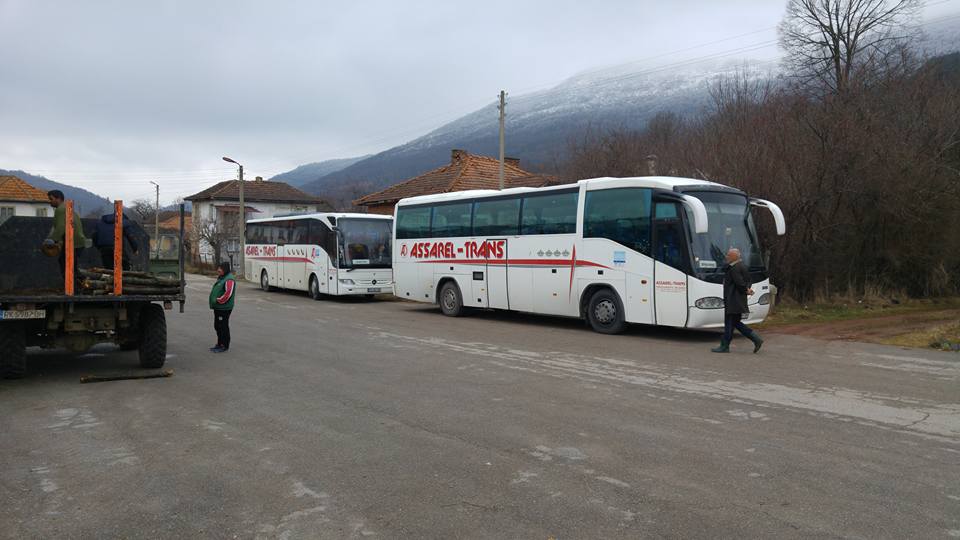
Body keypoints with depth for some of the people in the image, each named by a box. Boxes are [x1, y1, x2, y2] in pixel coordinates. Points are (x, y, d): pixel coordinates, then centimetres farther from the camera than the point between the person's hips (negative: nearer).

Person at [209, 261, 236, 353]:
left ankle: (224, 346, 3)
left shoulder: (229, 280, -16)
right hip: (218, 307, 11)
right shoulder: (221, 278, 17)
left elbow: (228, 293, -24)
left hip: (224, 308, -11)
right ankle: (219, 344, 28)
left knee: (223, 326, -5)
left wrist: (219, 300, -17)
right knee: (217, 326, 17)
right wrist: (214, 302, 16)